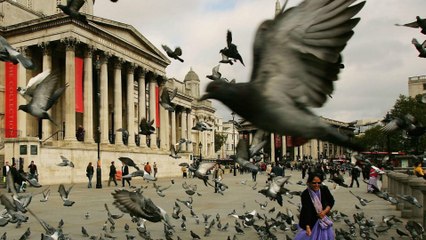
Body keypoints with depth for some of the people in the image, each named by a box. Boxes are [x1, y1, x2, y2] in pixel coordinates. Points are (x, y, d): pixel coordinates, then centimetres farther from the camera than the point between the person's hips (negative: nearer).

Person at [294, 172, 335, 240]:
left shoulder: (324, 189, -15)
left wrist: (325, 211, -17)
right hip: (310, 220, -4)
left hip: (322, 217, 4)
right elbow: (306, 211, -27)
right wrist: (307, 226, -32)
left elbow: (331, 201, -2)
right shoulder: (305, 194, -26)